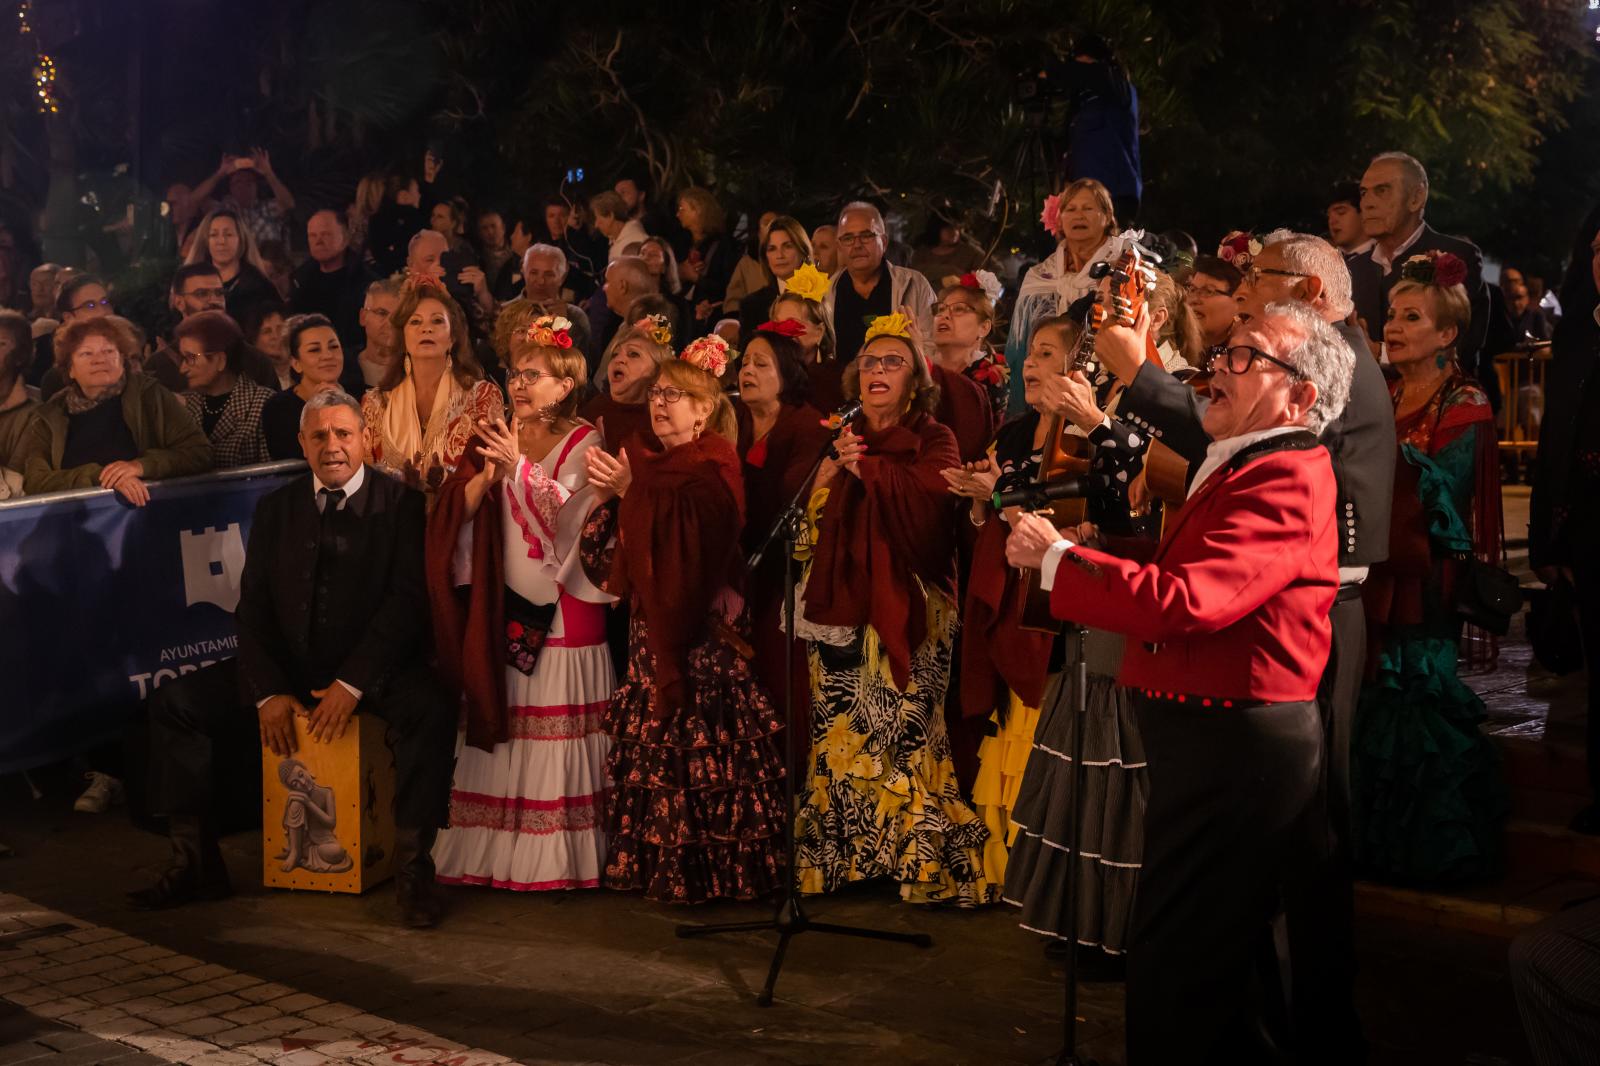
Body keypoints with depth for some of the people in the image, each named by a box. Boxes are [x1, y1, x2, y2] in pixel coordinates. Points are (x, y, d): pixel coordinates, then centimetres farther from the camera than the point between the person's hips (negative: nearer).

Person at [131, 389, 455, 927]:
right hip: (288, 666, 4)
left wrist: (352, 684, -21)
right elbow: (253, 606, 4)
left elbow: (407, 600, -12)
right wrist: (268, 692, -11)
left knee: (430, 709, -35)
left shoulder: (401, 503, -3)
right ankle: (196, 863, -5)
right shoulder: (275, 509, 10)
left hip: (374, 667, -4)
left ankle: (412, 868, -23)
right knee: (174, 702, -10)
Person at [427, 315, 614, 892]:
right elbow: (454, 513, 4)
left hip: (562, 607, -4)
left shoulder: (584, 444, 1)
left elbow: (571, 514, -15)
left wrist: (520, 466, -22)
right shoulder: (495, 438, 14)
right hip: (502, 605, 5)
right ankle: (496, 849, 9)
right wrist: (487, 475, -13)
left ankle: (559, 855, -1)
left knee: (556, 731, -6)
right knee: (498, 725, 3)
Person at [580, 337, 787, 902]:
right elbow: (608, 560, 11)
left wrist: (630, 492, -17)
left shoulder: (711, 472, -7)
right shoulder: (650, 467, 15)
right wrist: (607, 495, -3)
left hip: (701, 633, -7)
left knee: (696, 743, -7)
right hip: (651, 628, 7)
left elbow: (687, 544, -20)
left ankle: (709, 867, 1)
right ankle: (659, 862, 14)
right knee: (650, 740, 6)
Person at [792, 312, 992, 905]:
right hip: (840, 605, 4)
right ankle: (838, 853, 8)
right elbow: (806, 512, 11)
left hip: (903, 607, -4)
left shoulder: (932, 440, 5)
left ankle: (918, 859, -3)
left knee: (903, 731, -10)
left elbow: (930, 490, -16)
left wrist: (864, 467, -10)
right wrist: (829, 471, -5)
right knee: (837, 730, 0)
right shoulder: (841, 438, 18)